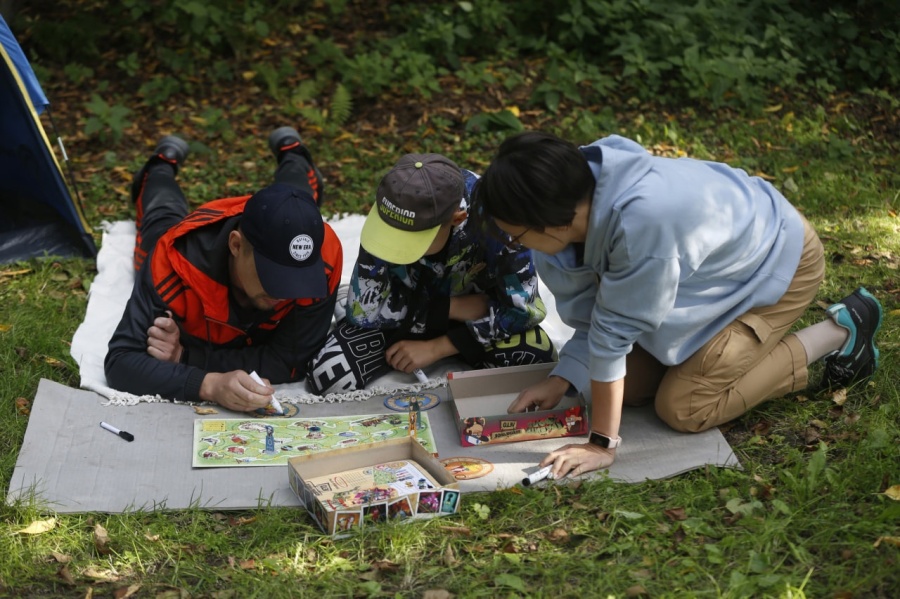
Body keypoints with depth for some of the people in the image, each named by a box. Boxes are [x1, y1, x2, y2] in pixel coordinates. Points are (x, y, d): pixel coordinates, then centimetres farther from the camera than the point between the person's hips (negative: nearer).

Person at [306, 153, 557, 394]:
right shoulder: (388, 216, -29)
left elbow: (523, 309, -23)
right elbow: (363, 310, -21)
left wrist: (436, 347, -23)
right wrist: (453, 307, -23)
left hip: (477, 310, 0)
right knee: (328, 374, -22)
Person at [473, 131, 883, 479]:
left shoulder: (641, 218, -43)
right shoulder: (577, 200, -19)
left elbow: (615, 328, -35)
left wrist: (603, 443, -26)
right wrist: (562, 378, -14)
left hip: (775, 259, -7)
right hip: (710, 264, 8)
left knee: (682, 407, -10)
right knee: (628, 386, 2)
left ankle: (841, 330, 3)